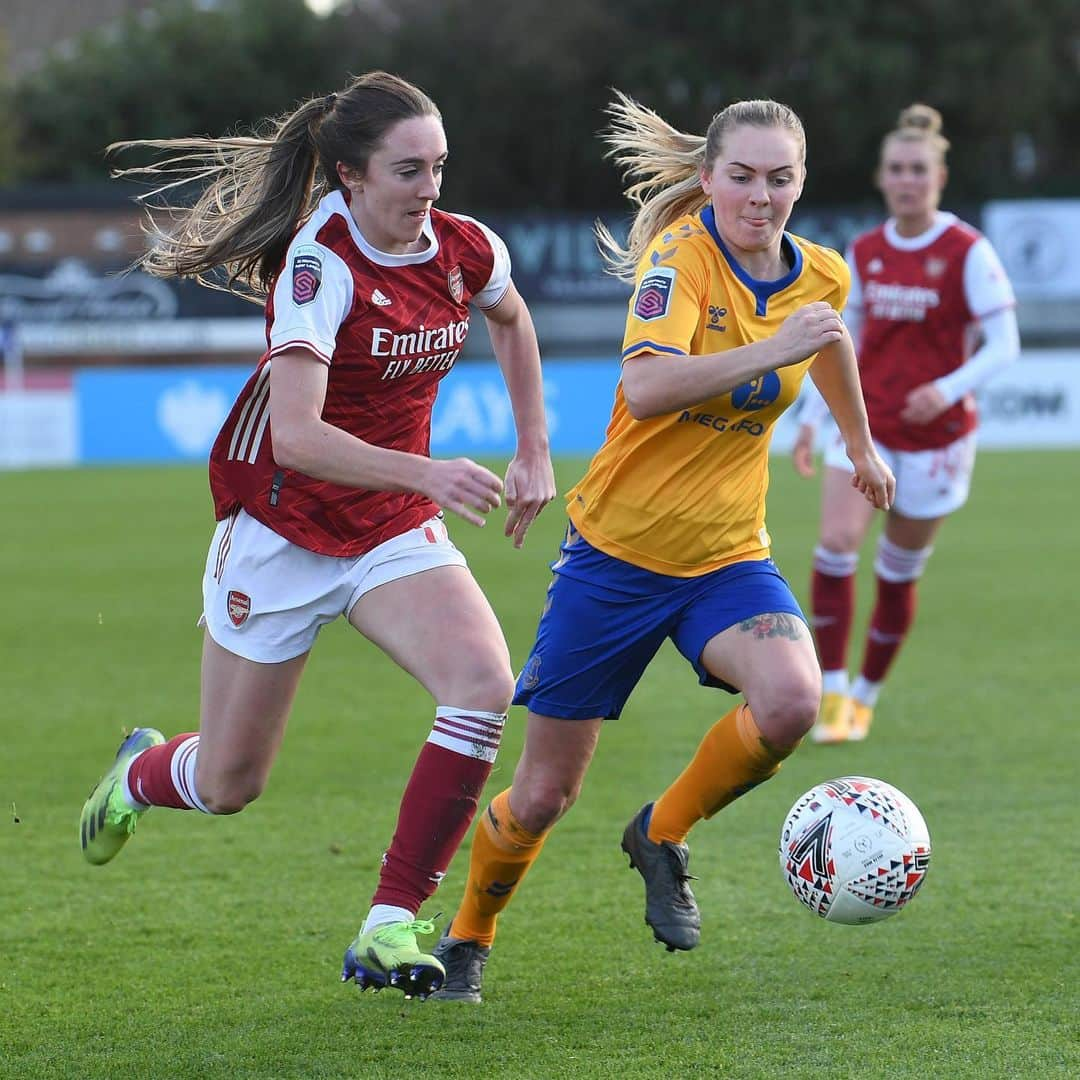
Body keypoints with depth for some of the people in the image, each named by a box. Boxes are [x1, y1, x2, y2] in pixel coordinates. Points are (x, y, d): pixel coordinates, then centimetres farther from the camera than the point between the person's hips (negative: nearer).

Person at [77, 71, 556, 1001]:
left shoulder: (463, 249, -7)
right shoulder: (321, 262, -24)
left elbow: (512, 320, 20)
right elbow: (295, 435, -34)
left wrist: (535, 452, 14)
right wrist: (426, 474, -45)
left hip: (395, 531, 5)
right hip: (282, 526, -4)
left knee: (484, 682, -25)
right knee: (230, 784, 7)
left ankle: (390, 928, -18)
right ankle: (141, 773, 47)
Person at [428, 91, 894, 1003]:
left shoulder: (820, 276, 0)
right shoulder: (682, 253, -17)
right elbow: (645, 389, -34)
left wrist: (862, 446, 40)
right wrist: (769, 351, -42)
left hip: (728, 555, 4)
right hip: (617, 550, -4)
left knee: (791, 702, -28)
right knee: (543, 797, 2)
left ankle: (664, 835, 1)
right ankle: (468, 938, 33)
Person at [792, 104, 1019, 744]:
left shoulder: (968, 253, -10)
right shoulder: (865, 253, 4)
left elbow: (1004, 345, -11)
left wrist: (948, 388, -26)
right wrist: (812, 419, 8)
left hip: (935, 431, -3)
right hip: (866, 422, 3)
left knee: (899, 572, 6)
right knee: (837, 544, -18)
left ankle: (866, 698, 24)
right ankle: (833, 693, -11)